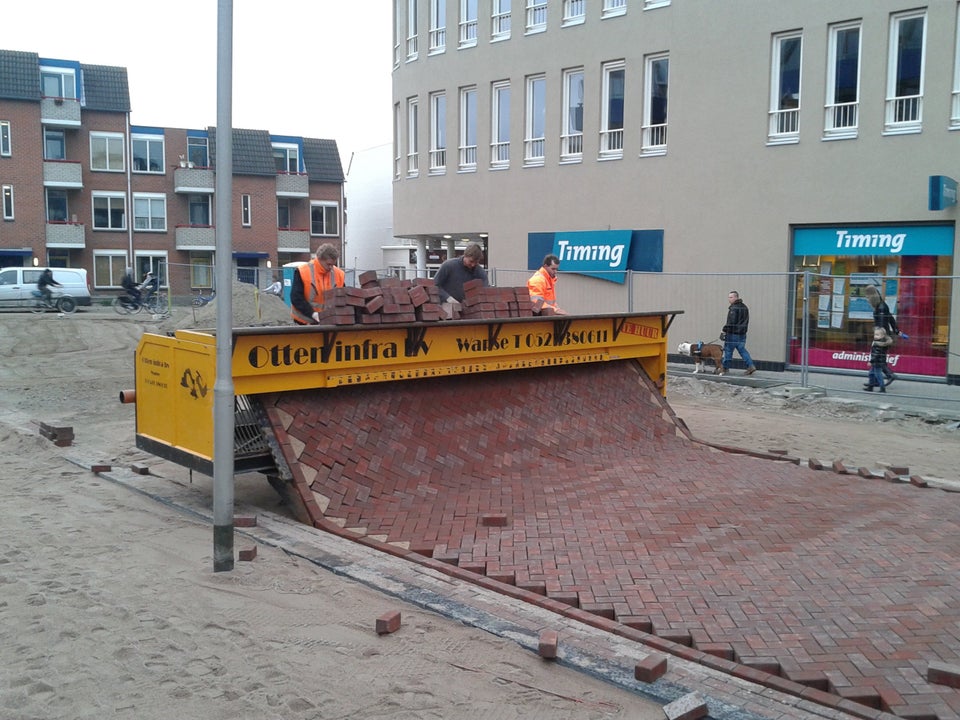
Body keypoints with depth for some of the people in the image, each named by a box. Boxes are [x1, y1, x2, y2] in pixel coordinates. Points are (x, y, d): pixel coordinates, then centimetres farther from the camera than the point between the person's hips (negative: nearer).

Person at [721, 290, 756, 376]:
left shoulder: (733, 308, -16)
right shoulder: (744, 307, 14)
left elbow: (731, 322, -21)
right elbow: (746, 321, 20)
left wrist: (724, 331, -16)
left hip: (733, 333, -8)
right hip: (742, 334, 8)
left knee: (728, 350, 3)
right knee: (742, 350, 12)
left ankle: (725, 367, 12)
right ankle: (751, 366, 2)